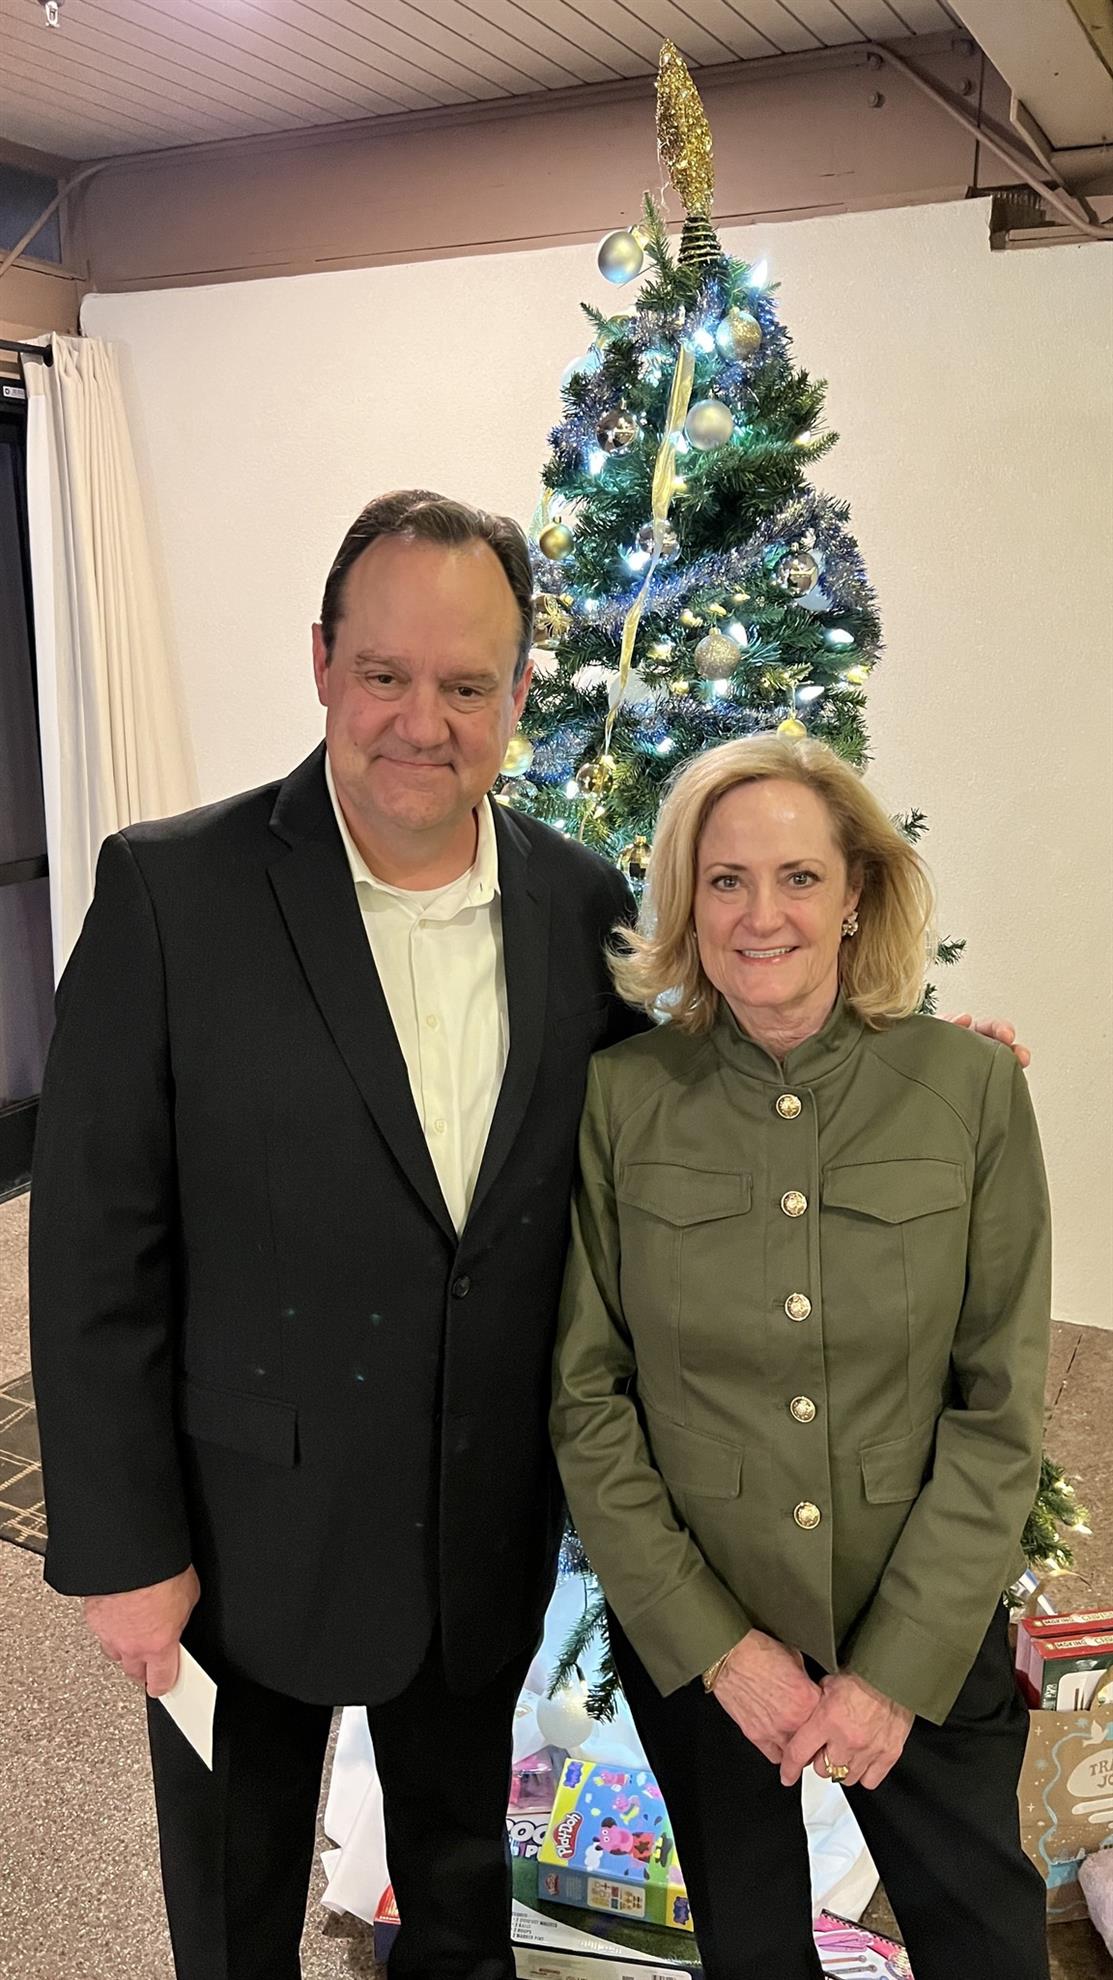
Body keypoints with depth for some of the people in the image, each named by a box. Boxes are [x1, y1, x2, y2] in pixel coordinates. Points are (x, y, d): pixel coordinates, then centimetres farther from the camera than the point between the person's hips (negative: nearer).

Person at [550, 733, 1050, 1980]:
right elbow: (584, 1400, -6)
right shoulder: (619, 1099, -11)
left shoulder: (971, 1089, -10)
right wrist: (711, 1641, -10)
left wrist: (902, 1664, -11)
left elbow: (999, 1407, -7)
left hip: (928, 1641, 0)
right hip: (692, 1637, 0)